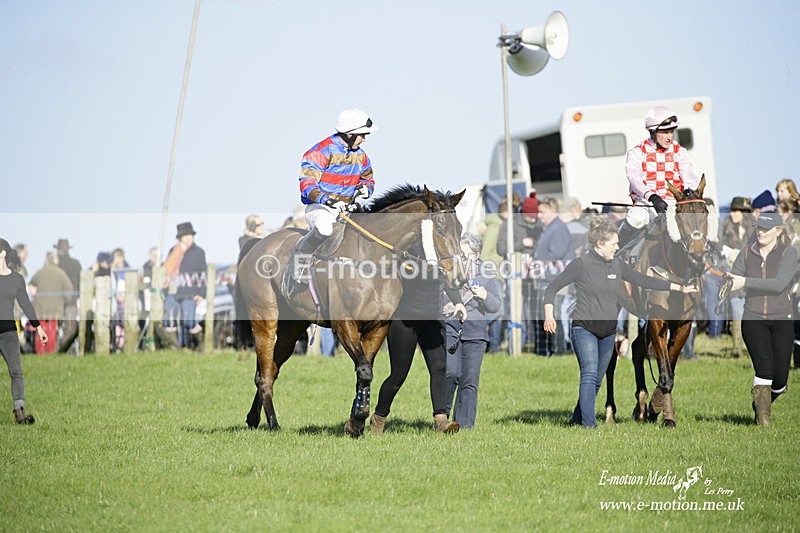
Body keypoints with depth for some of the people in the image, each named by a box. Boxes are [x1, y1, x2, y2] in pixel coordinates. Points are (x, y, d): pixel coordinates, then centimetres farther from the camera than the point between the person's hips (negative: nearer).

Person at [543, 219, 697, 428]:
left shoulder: (616, 264, 7)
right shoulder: (581, 264, -10)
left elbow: (643, 280, 15)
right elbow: (552, 287, -7)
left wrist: (678, 287, 15)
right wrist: (549, 315, -21)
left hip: (608, 332, 6)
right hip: (584, 329, -6)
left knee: (597, 380, 8)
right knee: (590, 374, -19)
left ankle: (576, 419, 22)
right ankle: (589, 425, -24)